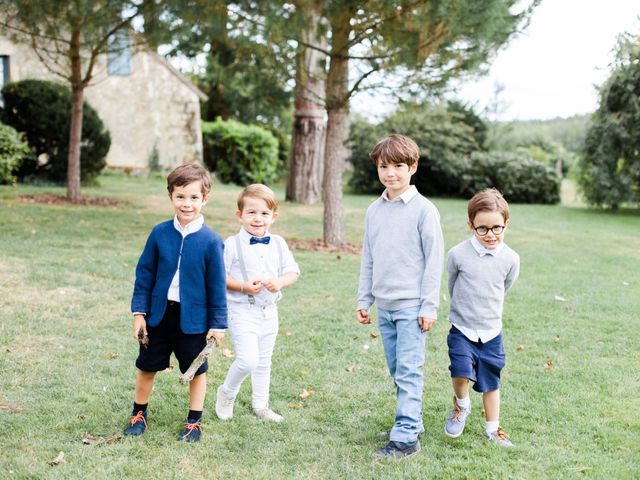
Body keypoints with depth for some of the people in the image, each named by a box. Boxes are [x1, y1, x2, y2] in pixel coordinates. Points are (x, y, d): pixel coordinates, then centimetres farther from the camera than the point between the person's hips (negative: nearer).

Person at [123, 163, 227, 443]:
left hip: (193, 318, -2)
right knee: (147, 367, 15)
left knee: (197, 370, 12)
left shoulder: (211, 241, -12)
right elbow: (144, 273, 2)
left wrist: (218, 324, -4)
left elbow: (217, 285, -6)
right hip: (158, 314, 2)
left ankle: (194, 422, 30)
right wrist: (139, 312, 1)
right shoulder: (160, 233, -6)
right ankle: (138, 415, 35)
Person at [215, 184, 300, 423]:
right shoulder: (232, 244, -10)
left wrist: (279, 282, -16)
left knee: (264, 361, 17)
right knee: (248, 359, -15)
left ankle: (260, 405, 33)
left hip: (269, 311, 5)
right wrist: (243, 287, -22)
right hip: (242, 311, -5)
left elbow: (292, 271, 5)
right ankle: (227, 393, 12)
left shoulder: (278, 244, 3)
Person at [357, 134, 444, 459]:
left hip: (411, 306, -6)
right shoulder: (374, 210, 8)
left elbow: (434, 260, -8)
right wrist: (363, 300, 13)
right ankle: (412, 422, 25)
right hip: (384, 305, 6)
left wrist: (429, 306, -10)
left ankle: (405, 437, -3)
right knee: (397, 371, 13)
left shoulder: (424, 210, -8)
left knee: (408, 372, -6)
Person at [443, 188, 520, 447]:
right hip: (462, 329, -2)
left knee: (491, 382, 11)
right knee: (461, 372, -18)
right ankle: (461, 405, 14)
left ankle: (493, 429, 28)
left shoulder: (510, 259, -7)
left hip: (491, 331, 2)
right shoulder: (458, 254, -13)